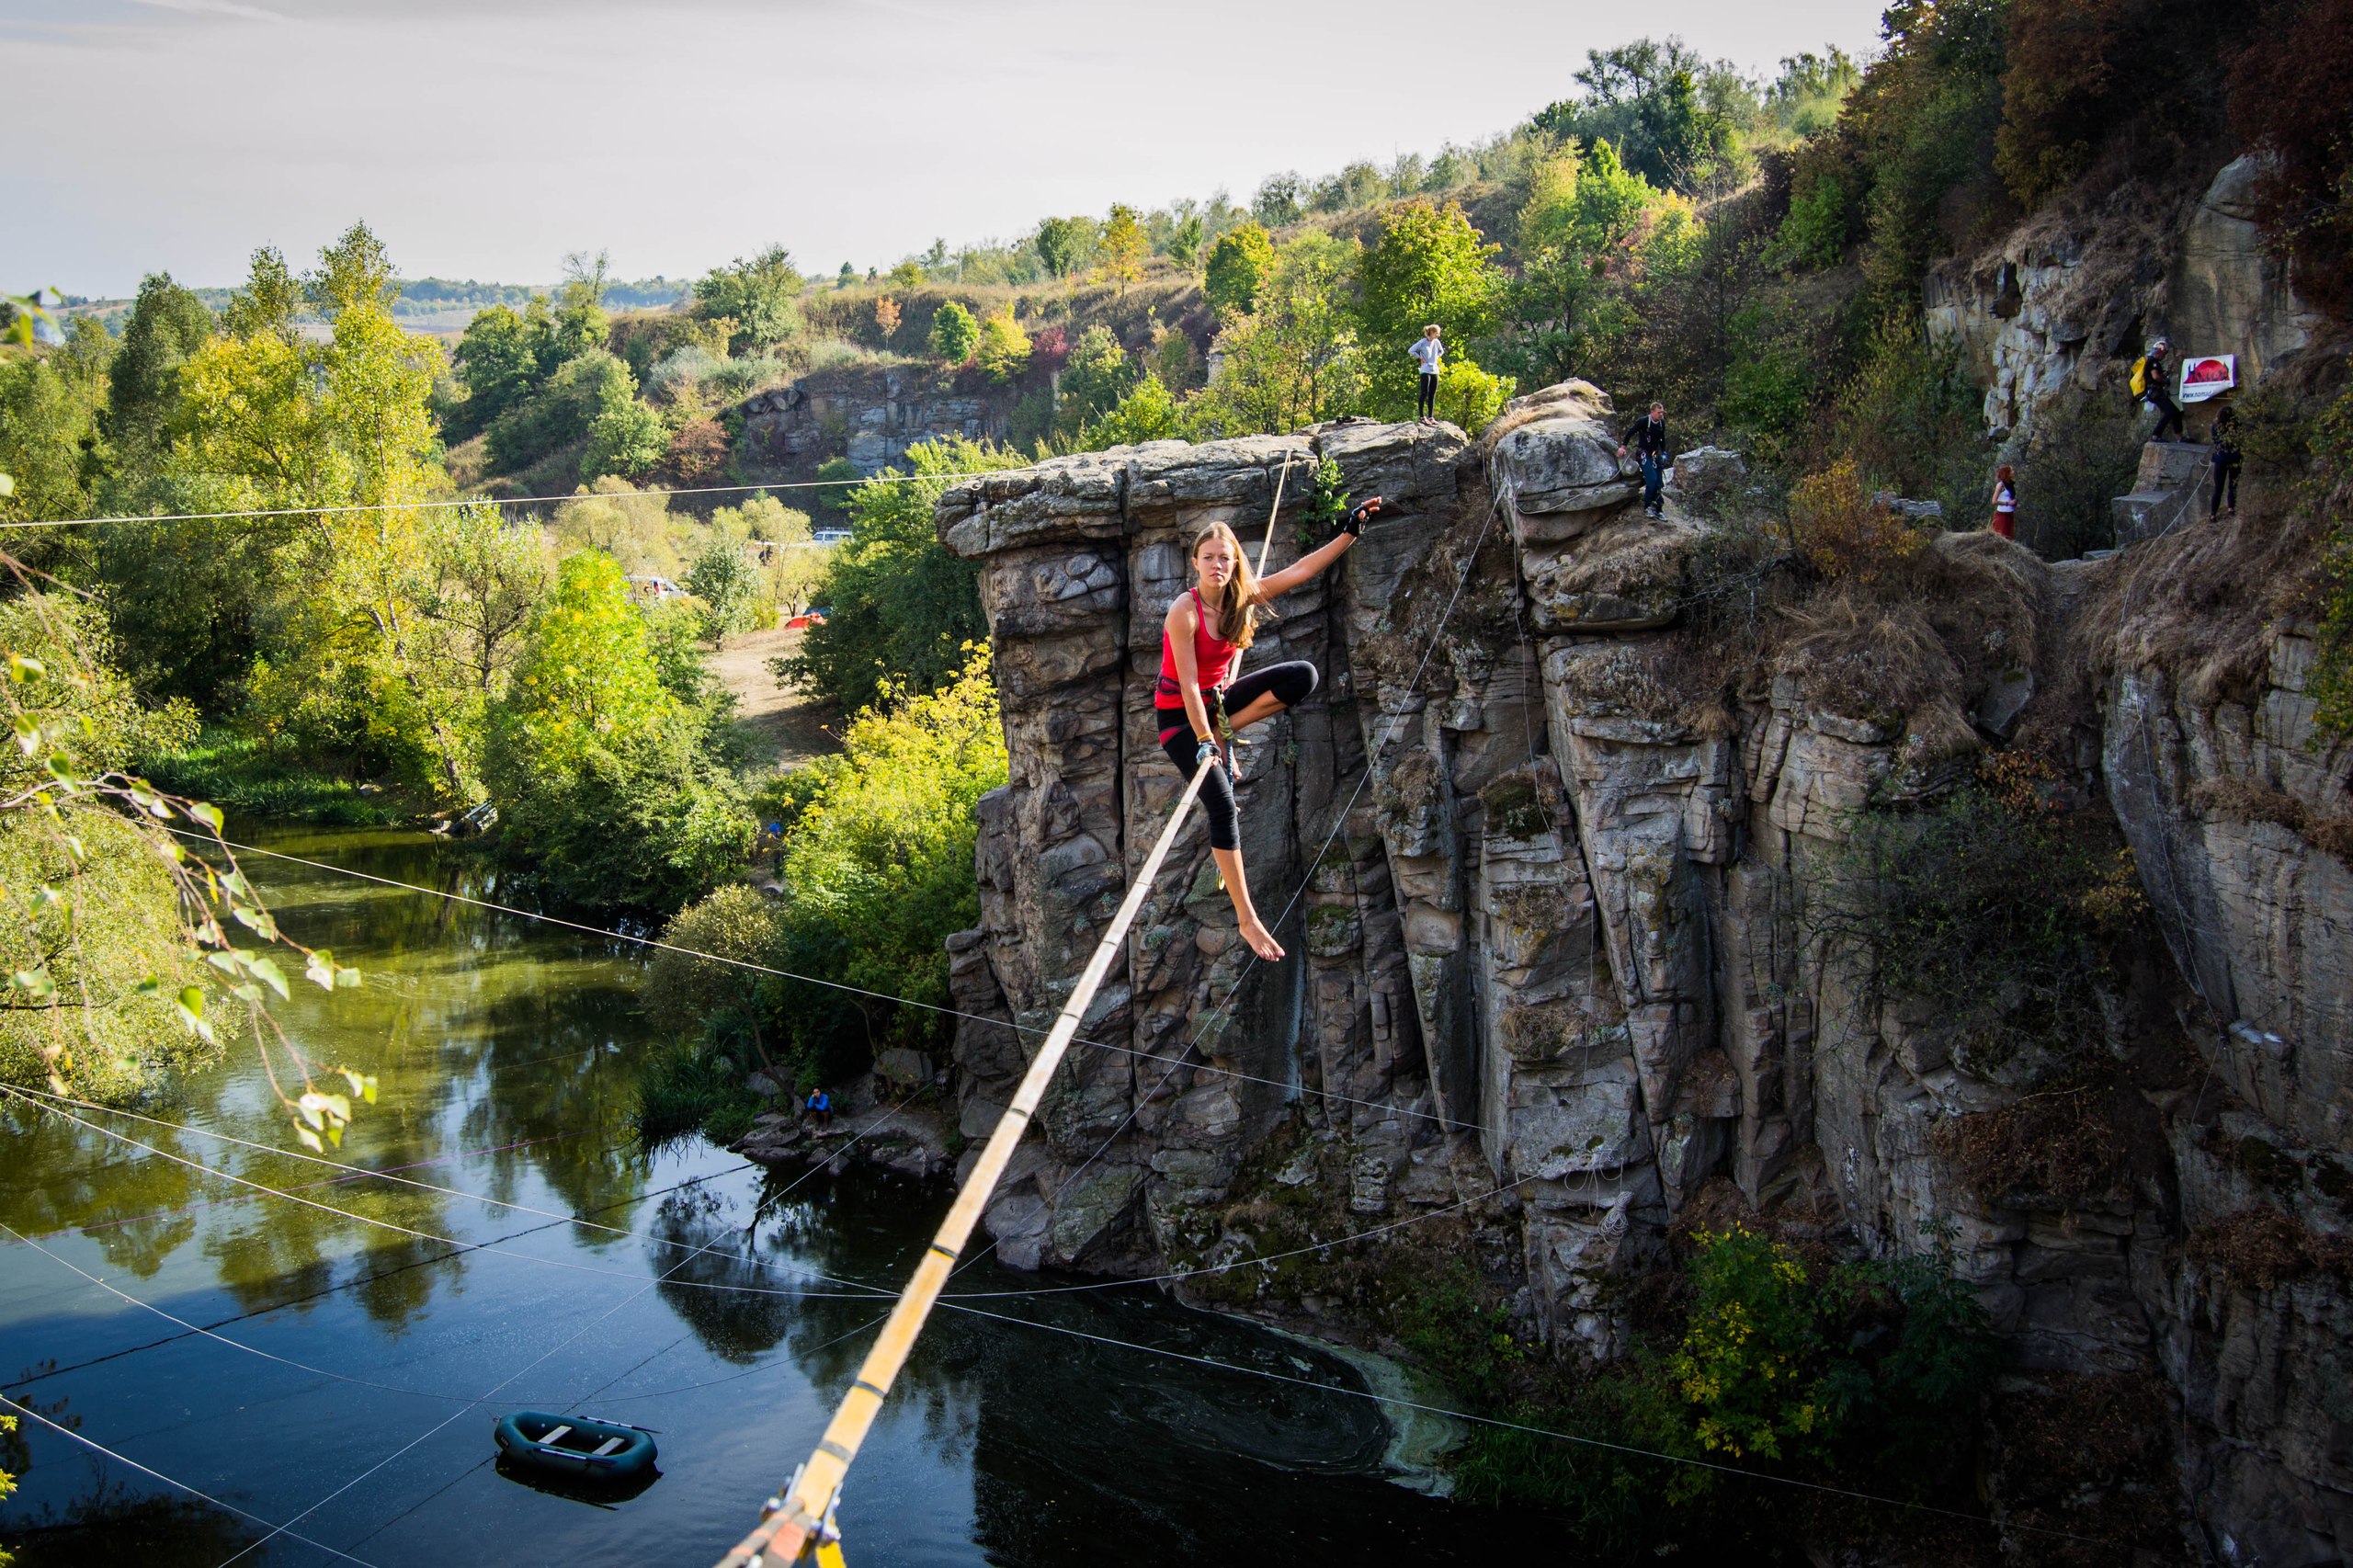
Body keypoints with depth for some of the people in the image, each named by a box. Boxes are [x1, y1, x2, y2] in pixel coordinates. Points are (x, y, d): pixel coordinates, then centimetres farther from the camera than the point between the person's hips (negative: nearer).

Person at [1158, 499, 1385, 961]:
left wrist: (1350, 530, -6)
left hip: (1218, 699, 6)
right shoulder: (1184, 611, -24)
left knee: (1303, 676, -16)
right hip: (1179, 714, -6)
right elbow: (1189, 684, -25)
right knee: (1223, 807, -16)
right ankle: (1247, 921, -9)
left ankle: (1227, 729, -5)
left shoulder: (1243, 597, -6)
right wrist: (1204, 742, -27)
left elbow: (1302, 570, -2)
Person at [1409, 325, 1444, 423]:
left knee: (1432, 395, 6)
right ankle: (1421, 416, -4)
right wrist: (1420, 358, -8)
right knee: (1424, 393, -8)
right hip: (1426, 371, -6)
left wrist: (1437, 357, 14)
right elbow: (1411, 350, -9)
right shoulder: (1423, 342, -7)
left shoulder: (1436, 342, 11)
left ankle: (1431, 417, 9)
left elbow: (1441, 351, 30)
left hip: (1435, 371, 6)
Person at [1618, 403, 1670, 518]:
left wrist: (1664, 453, 12)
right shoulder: (1643, 422, -14)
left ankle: (1658, 509, 10)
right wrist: (1623, 446, -10)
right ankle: (1647, 506, -8)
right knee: (1652, 479, -21)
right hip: (1643, 455, -6)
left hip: (1655, 455, 6)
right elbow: (1630, 433, -7)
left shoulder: (1662, 424, 4)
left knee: (1659, 483, 3)